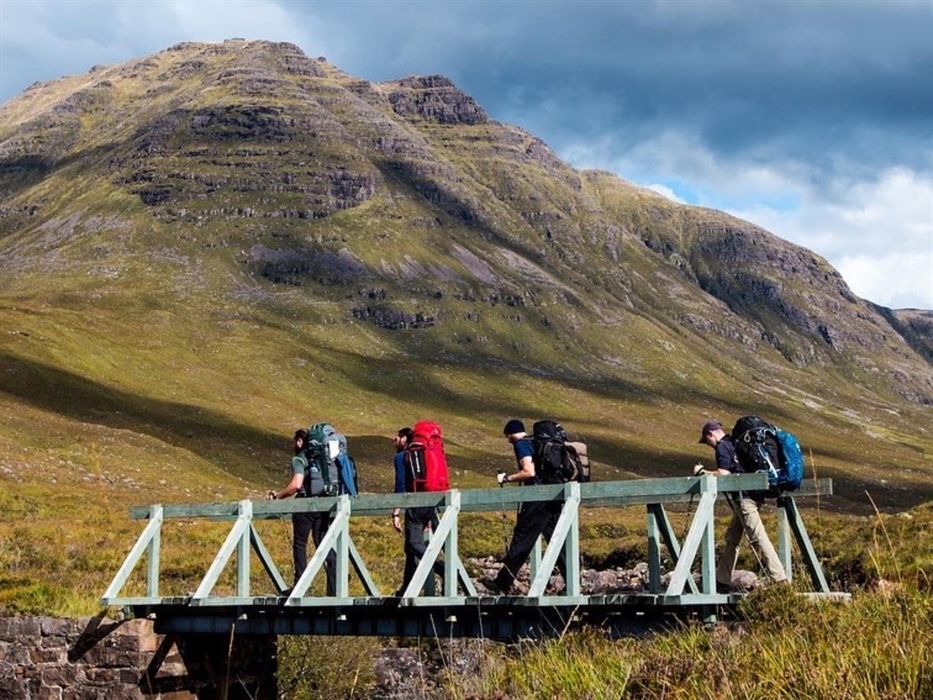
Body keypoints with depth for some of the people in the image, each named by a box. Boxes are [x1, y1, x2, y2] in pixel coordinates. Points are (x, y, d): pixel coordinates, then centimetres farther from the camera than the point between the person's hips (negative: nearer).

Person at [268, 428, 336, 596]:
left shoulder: (299, 460, -6)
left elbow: (296, 485, -19)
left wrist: (278, 495, -8)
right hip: (323, 507, 6)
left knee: (299, 545, 7)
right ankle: (334, 587, 0)